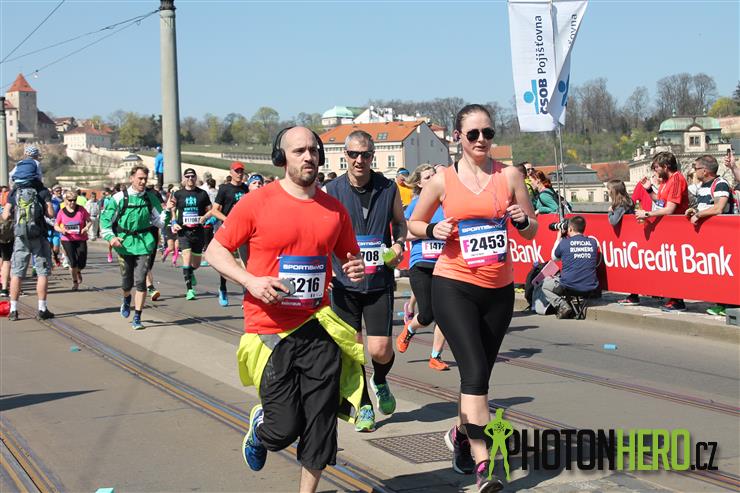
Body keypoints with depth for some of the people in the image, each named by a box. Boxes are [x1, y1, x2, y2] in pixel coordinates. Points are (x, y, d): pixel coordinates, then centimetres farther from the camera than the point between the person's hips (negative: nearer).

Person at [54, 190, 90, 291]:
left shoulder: (81, 210, -3)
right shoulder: (62, 212, -1)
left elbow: (89, 221, 6)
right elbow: (56, 225, 8)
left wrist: (86, 228, -15)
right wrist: (61, 230, -14)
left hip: (81, 239, 0)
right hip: (67, 240, 0)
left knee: (82, 263, -4)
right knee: (73, 262, -9)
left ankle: (78, 271, 36)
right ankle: (75, 281, 15)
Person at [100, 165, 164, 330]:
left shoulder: (150, 197, 4)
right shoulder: (119, 198, -3)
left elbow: (158, 221, 11)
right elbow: (105, 219, 1)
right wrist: (111, 237, -11)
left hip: (144, 243, 0)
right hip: (124, 244, 0)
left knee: (140, 282, -9)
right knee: (126, 282, 9)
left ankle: (137, 318, 0)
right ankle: (126, 299, 46)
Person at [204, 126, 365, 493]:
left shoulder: (334, 210, 6)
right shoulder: (256, 203, -5)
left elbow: (349, 257, 21)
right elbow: (215, 250, 0)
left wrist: (355, 270, -3)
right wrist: (251, 281, -16)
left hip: (318, 329, 3)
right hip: (269, 329, -3)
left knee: (320, 423, 2)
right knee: (285, 427, -2)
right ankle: (259, 424, 34)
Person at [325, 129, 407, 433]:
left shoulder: (388, 189, 1)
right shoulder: (332, 191, -3)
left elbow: (400, 222, 17)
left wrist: (399, 243, -3)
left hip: (379, 281, 0)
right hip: (344, 282, 0)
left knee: (380, 350, -4)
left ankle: (379, 382, 31)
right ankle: (365, 407, 24)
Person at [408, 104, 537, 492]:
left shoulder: (509, 176, 4)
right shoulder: (442, 180, 0)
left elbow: (532, 232, 10)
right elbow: (413, 223, 12)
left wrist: (523, 220, -12)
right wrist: (433, 231, -9)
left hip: (499, 289, 3)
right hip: (453, 286, -3)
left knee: (479, 374, 14)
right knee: (475, 372, -16)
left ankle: (459, 435, 40)